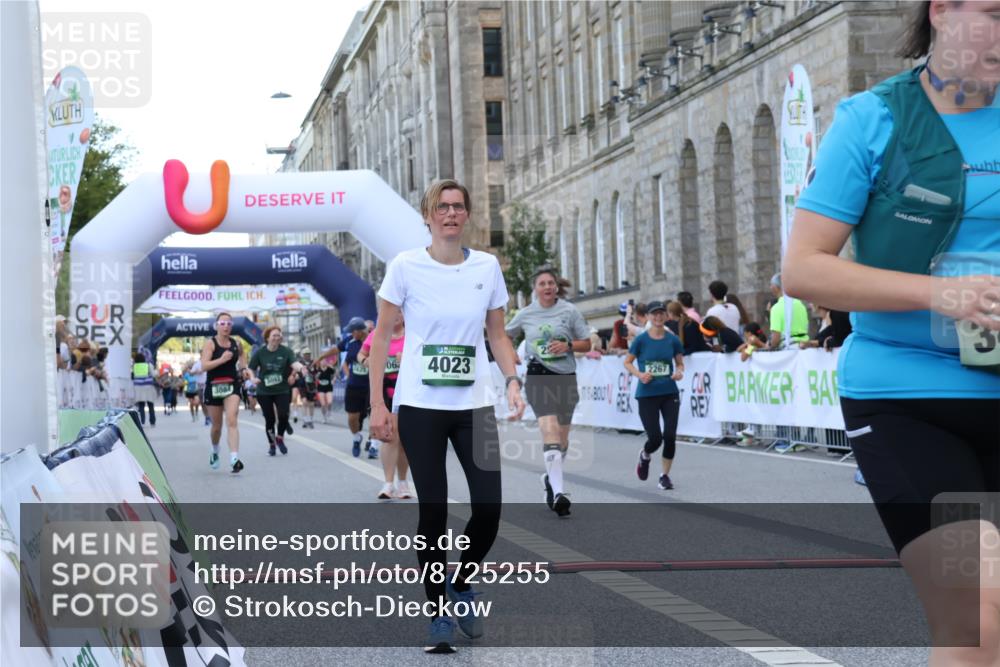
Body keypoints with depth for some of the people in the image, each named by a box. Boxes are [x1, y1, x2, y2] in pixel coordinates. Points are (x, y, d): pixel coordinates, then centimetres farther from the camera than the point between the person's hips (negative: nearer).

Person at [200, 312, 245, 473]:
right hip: (214, 387, -1)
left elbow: (241, 355, 29)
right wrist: (222, 359, -27)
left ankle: (234, 459, -26)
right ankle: (215, 451, 43)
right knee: (217, 425, 12)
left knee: (232, 421, -17)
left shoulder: (236, 344, 5)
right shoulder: (210, 343, -6)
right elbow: (204, 365, -18)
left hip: (232, 386, 1)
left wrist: (241, 366, 13)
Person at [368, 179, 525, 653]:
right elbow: (381, 337, -1)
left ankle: (461, 584, 25)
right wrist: (377, 405, -6)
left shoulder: (487, 267, 3)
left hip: (474, 406, 2)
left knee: (488, 509, -3)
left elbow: (497, 334, 12)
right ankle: (438, 614, 14)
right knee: (434, 511, -1)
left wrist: (512, 380, -6)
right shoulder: (405, 266, -4)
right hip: (420, 406, -2)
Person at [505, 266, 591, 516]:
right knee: (550, 429, -20)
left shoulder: (570, 311, 3)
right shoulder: (526, 314, 6)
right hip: (538, 376, -2)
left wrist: (568, 346, -11)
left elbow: (586, 344, 7)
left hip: (566, 377, 2)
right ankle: (558, 491, -28)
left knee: (562, 436, 8)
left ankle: (550, 478, 35)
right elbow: (505, 336, 22)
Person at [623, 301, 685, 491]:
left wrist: (679, 372, -10)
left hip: (669, 393, 2)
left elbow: (680, 362, 12)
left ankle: (665, 475, 12)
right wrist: (639, 374, -13)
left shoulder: (673, 340, 1)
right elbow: (627, 362, 4)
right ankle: (644, 456, 31)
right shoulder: (641, 339, -4)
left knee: (670, 436, -6)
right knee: (655, 438, -6)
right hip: (647, 394, -2)